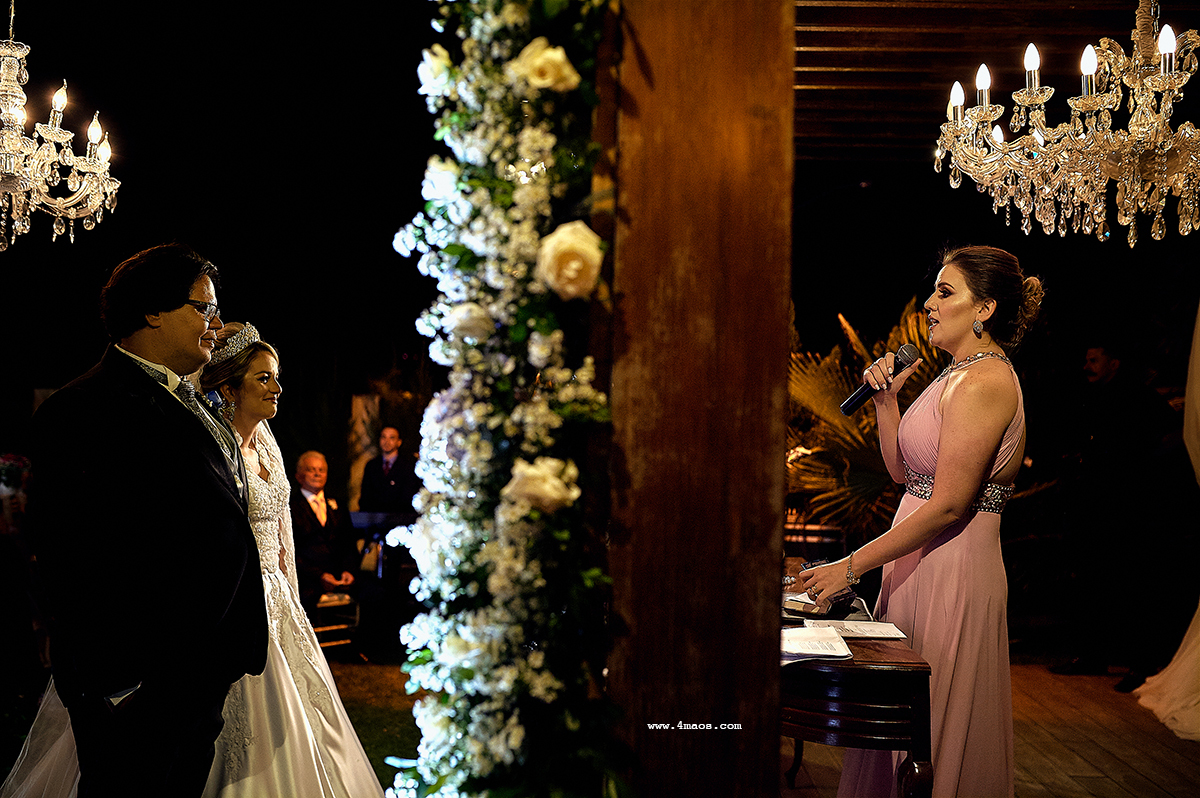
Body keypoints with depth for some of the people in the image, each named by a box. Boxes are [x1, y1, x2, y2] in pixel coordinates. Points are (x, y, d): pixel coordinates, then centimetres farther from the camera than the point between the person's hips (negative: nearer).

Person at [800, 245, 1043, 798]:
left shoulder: (985, 382, -16)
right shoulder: (960, 374, 15)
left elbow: (948, 505, -22)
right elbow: (904, 472, 17)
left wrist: (851, 567, -19)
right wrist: (886, 399, 6)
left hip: (952, 572, -10)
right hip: (920, 567, 10)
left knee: (937, 738, 0)